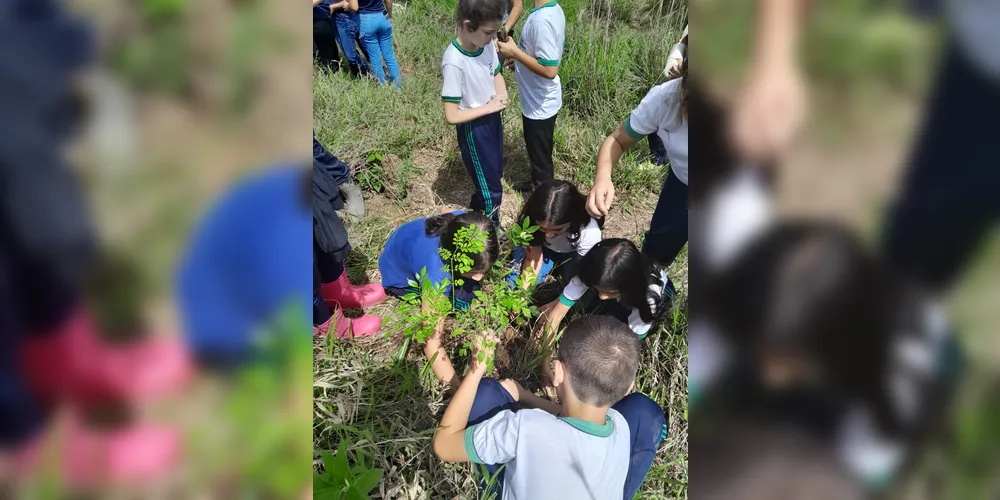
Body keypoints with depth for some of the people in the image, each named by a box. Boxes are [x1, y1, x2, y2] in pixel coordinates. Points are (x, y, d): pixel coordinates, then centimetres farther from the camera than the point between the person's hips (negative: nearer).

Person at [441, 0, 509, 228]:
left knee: (495, 175, 26)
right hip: (473, 129, -7)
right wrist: (489, 107, -22)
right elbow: (452, 116, -29)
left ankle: (477, 211, 52)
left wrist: (502, 95, -10)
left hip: (493, 120, 7)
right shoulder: (454, 62, -31)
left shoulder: (487, 45, -10)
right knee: (491, 187, 9)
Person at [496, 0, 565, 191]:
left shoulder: (541, 20, -30)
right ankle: (537, 184, 48)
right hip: (540, 100, 9)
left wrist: (514, 52, -23)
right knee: (536, 149, 28)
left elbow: (549, 70, -31)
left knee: (541, 155, 10)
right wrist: (521, 58, 9)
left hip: (540, 104, -9)